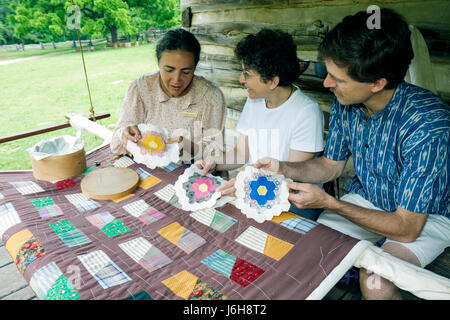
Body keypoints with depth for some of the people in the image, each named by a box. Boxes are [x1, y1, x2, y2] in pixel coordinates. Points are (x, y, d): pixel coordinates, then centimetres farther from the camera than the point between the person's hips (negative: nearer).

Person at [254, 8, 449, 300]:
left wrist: (328, 202, -28)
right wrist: (283, 169, -15)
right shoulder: (345, 102, -13)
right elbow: (332, 164, 2)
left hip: (425, 217, -4)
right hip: (365, 200, 5)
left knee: (375, 282, -28)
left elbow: (407, 228, -27)